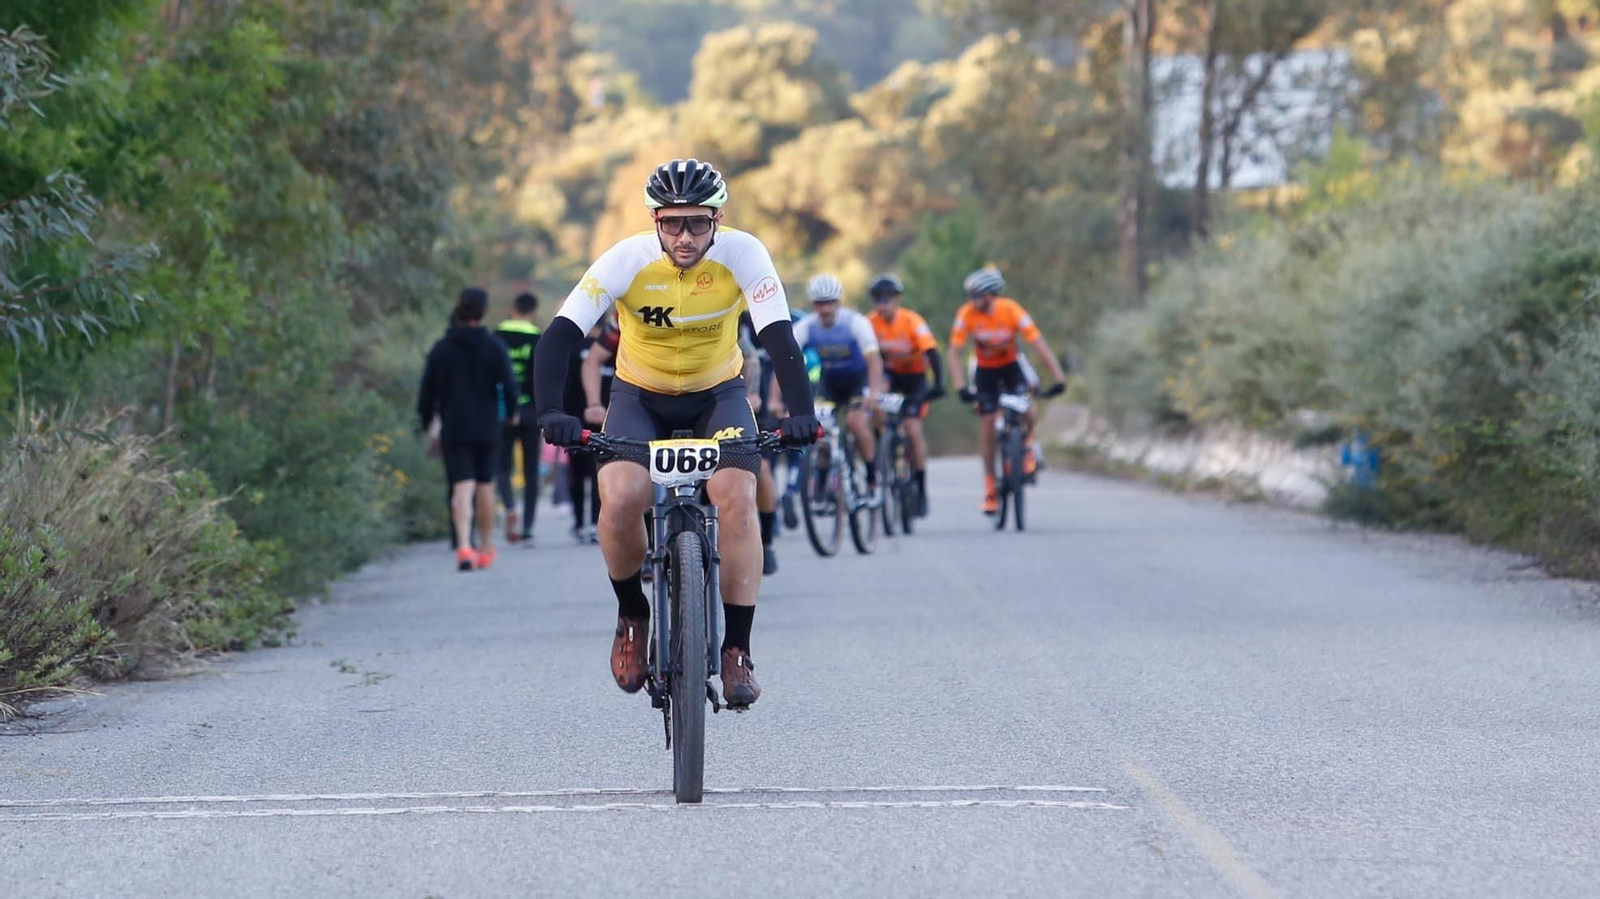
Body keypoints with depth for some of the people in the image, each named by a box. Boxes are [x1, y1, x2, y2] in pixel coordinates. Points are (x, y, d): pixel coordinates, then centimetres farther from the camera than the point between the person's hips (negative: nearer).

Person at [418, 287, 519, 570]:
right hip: (486, 427, 0)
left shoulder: (441, 349, 2)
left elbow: (427, 391, 4)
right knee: (486, 485, 14)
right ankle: (486, 549, 22)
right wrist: (511, 412, 15)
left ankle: (464, 546, -27)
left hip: (453, 429, 0)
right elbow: (508, 385, -4)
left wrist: (427, 424, 14)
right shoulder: (494, 348, -3)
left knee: (462, 486, -7)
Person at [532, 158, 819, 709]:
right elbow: (561, 336, -27)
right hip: (640, 397, 0)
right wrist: (550, 412, -42)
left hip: (718, 395, 0)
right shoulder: (626, 261, -23)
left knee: (736, 494, -27)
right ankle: (632, 615, 0)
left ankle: (736, 650, -17)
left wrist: (801, 413, -43)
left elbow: (778, 337, -28)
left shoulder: (742, 254, -22)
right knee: (621, 498, -28)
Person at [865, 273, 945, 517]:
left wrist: (938, 384, -41)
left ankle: (921, 487, -3)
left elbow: (931, 352, -29)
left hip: (914, 377, -3)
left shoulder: (912, 321, -23)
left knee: (913, 430, -14)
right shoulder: (870, 322, -16)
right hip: (889, 374, 3)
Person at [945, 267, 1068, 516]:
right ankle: (989, 485, 5)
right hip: (985, 370, 1)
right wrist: (961, 387, -34)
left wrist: (1058, 377, -32)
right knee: (987, 422, -5)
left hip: (1011, 366, -1)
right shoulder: (966, 314, -22)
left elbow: (1038, 343, -26)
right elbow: (954, 353, -21)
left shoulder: (1012, 311, -25)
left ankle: (1027, 445, 8)